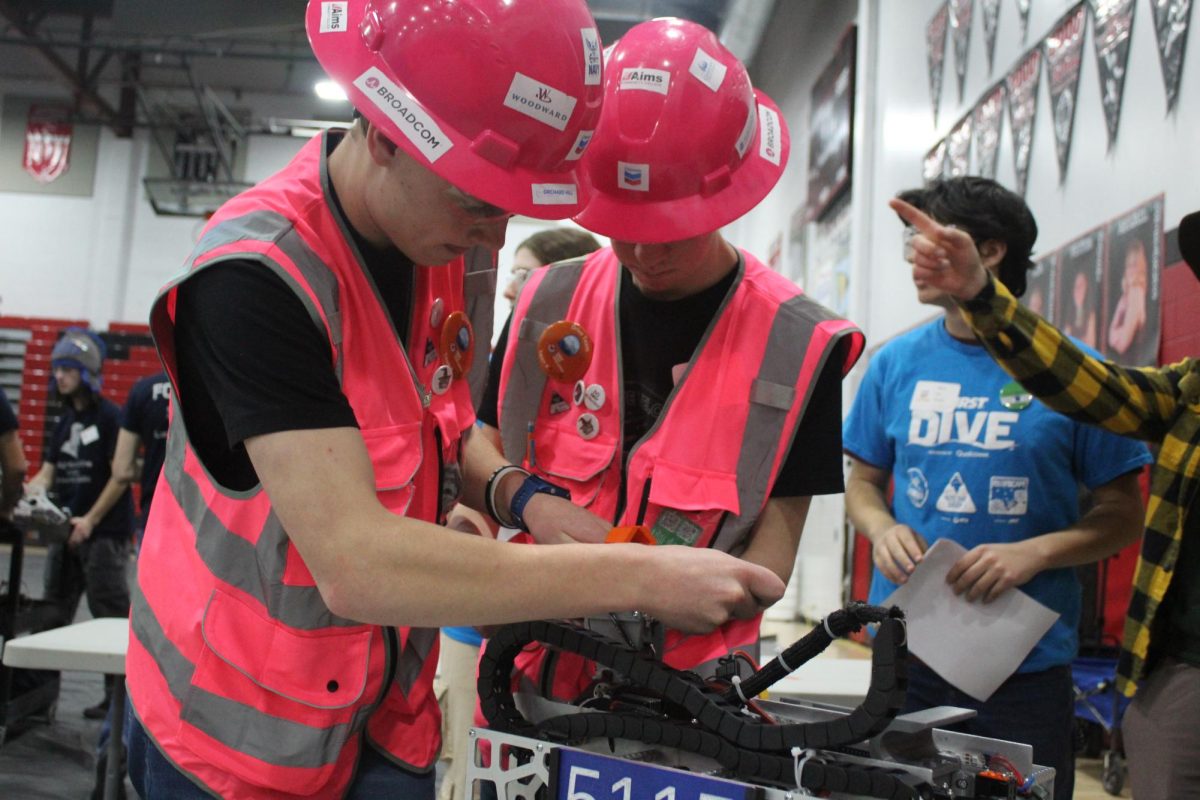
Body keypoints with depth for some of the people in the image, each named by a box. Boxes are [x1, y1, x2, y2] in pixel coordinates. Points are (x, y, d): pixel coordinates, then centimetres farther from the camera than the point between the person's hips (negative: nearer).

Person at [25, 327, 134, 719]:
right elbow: (46, 473, 14)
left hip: (105, 533, -8)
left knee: (110, 615, -3)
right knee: (53, 614, 10)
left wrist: (91, 519, -17)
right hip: (66, 531, 8)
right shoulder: (65, 421, 16)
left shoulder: (111, 417, -8)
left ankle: (118, 695, 5)